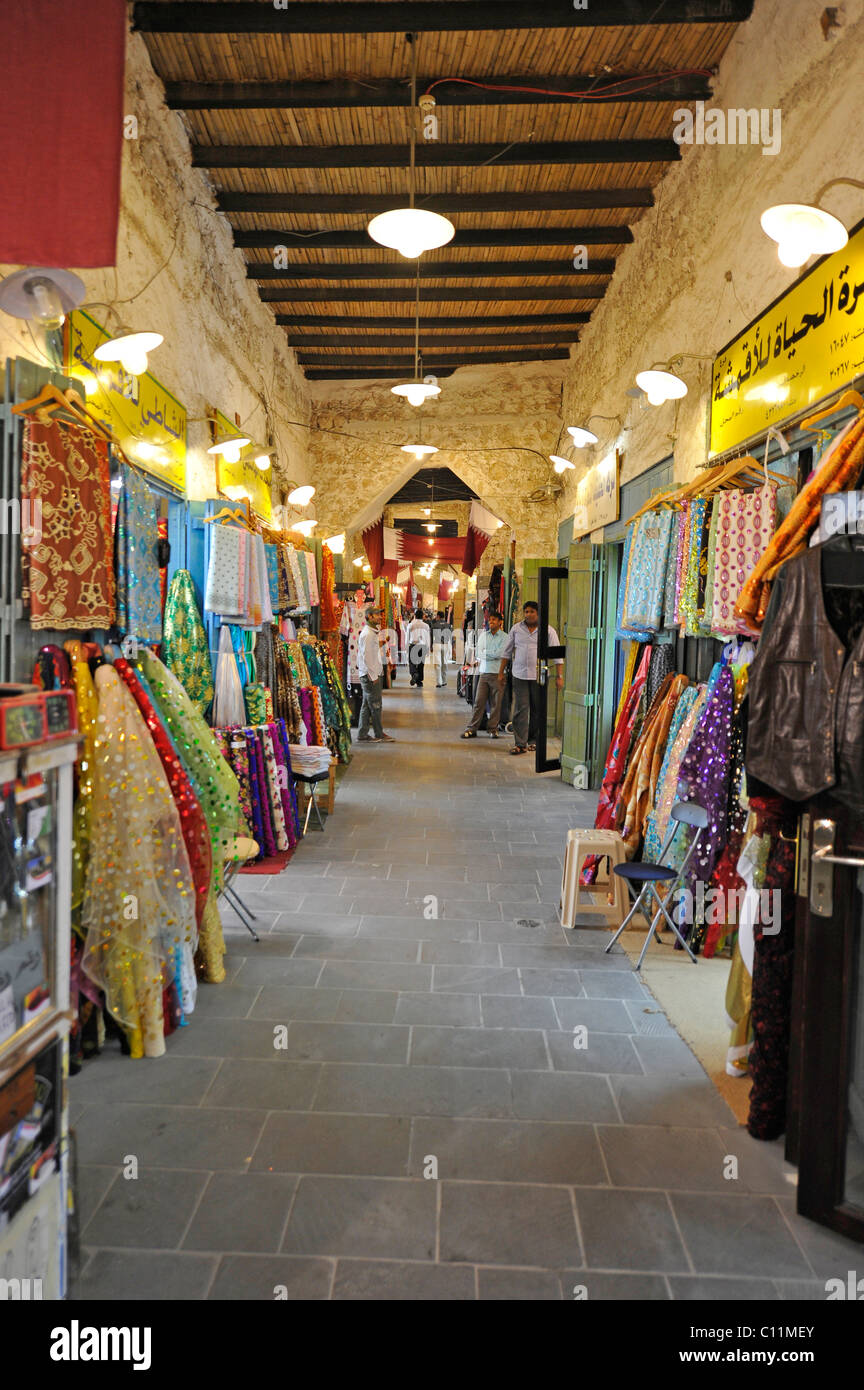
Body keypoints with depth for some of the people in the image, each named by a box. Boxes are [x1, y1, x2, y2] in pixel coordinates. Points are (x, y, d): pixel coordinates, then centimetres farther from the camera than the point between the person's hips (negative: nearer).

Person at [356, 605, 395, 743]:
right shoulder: (367, 634, -14)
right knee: (375, 705, -3)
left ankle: (362, 735, 14)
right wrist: (373, 676, -18)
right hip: (370, 675, -10)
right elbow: (366, 657, -19)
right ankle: (379, 734, 5)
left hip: (374, 673, 10)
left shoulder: (373, 632, 17)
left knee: (367, 706, 10)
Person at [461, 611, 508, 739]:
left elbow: (499, 654, -11)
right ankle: (472, 729, 2)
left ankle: (493, 728, 12)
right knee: (479, 702, 0)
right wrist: (492, 655, -7)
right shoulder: (483, 635, 13)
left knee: (496, 703, 2)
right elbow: (479, 653, 6)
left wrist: (485, 653, -2)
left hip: (497, 673, -3)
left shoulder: (504, 637, 0)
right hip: (483, 672, 3)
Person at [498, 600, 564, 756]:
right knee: (520, 709, -4)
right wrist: (501, 672, 11)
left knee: (537, 710, 7)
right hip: (519, 674, 1)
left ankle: (533, 740, 22)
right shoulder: (516, 629, 7)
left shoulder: (548, 630, 0)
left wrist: (559, 676, -5)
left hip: (539, 676, -1)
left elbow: (557, 654, 0)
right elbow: (507, 652, 13)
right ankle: (520, 744, -2)